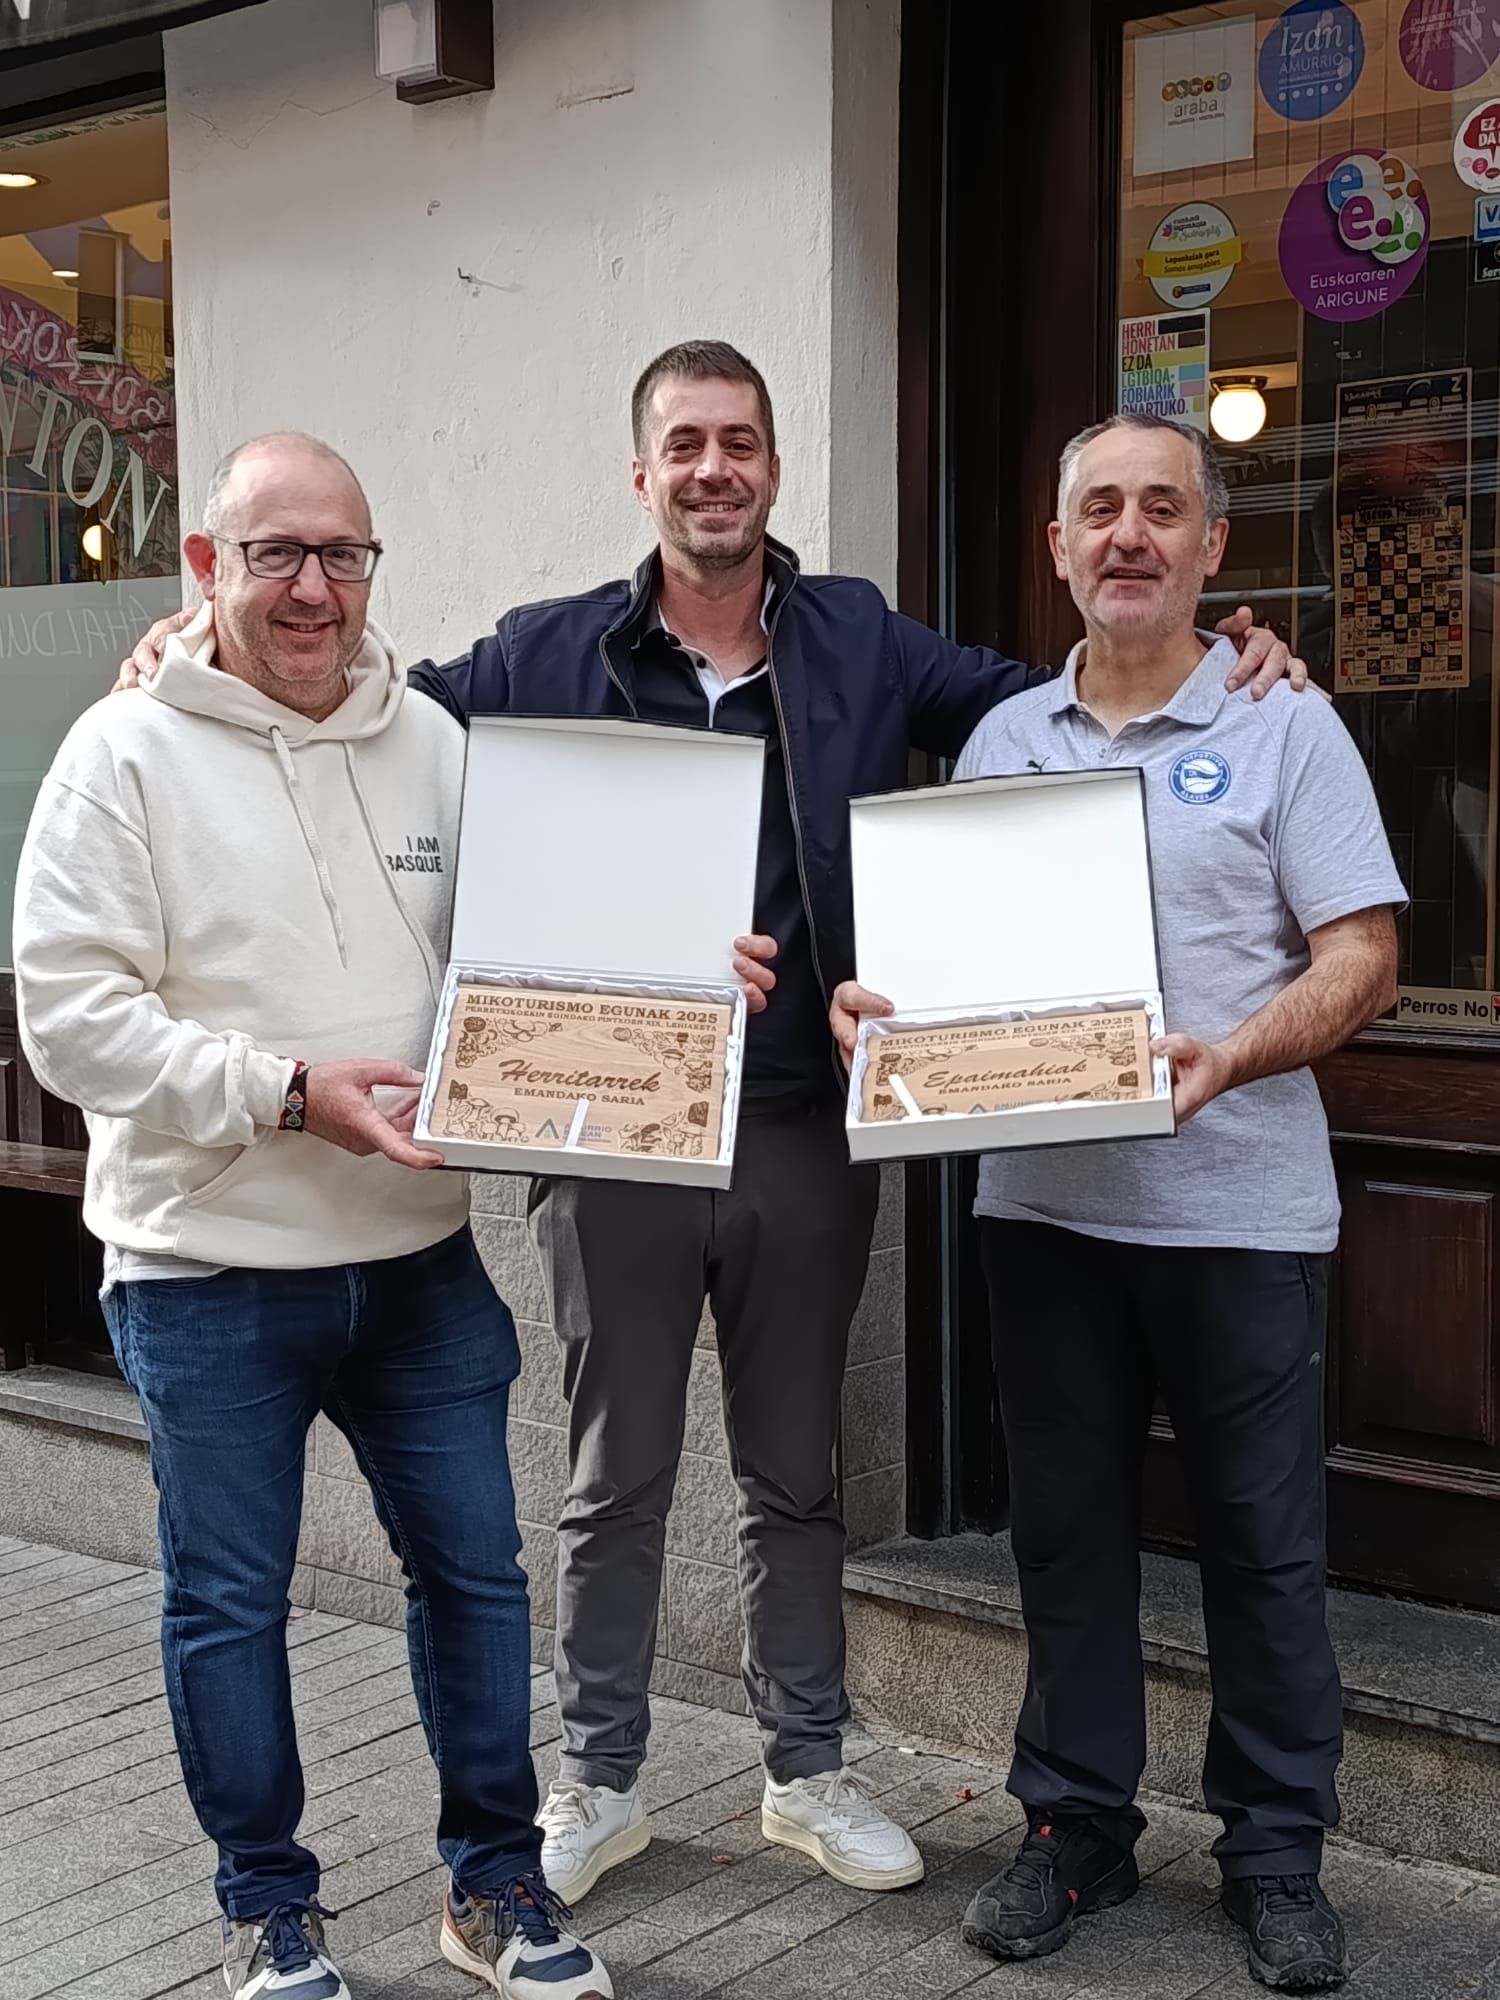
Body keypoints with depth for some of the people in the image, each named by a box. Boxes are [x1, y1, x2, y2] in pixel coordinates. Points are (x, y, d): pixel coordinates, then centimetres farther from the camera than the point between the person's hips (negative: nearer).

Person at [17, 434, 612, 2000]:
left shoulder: (430, 740, 7)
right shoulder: (128, 753, -7)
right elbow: (70, 1012, -13)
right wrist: (287, 1092, -19)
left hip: (420, 1252, 4)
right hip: (207, 1271, -3)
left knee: (474, 1566, 11)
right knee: (227, 1602, 9)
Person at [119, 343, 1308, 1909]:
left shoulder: (857, 643, 5)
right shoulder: (552, 655, 1)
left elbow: (1039, 705, 13)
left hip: (804, 1133, 1)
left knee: (795, 1474, 16)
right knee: (615, 1480, 13)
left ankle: (808, 1772, 33)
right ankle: (599, 1781, 29)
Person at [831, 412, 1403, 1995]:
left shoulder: (1284, 728, 0)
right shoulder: (1004, 739, 11)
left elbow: (1361, 963, -6)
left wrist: (1229, 1054, -23)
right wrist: (880, 1002, -7)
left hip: (1238, 1209, -3)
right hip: (1044, 1203, 4)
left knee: (1262, 1541, 6)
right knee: (1066, 1530, 12)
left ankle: (1275, 1851, 22)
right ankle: (1075, 1825, 27)